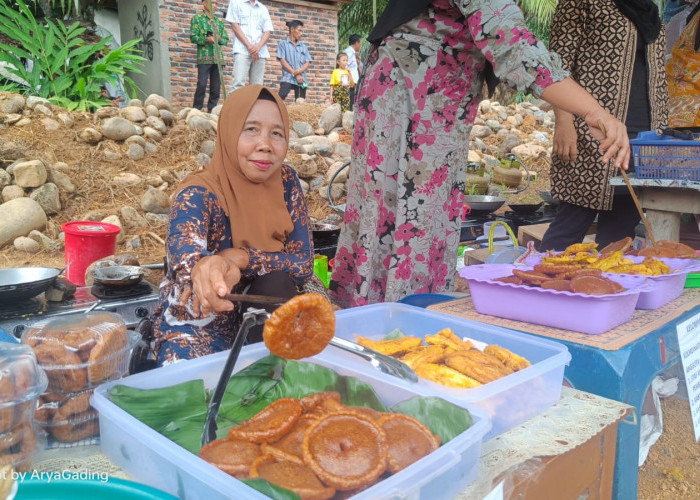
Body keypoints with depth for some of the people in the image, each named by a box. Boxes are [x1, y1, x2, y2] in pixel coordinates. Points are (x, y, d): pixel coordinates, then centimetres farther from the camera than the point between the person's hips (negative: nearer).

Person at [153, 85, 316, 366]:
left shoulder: (286, 182, -6)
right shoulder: (198, 195, -20)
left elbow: (303, 263, -9)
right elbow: (185, 255, -40)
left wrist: (239, 258, -25)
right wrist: (208, 269, -64)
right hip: (195, 326, -4)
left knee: (276, 282, -26)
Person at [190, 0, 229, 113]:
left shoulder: (219, 21, 18)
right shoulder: (197, 19, 6)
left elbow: (226, 39, 15)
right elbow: (193, 37, -2)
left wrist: (219, 38, -7)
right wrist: (207, 39, -17)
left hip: (218, 58, 4)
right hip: (204, 57, -4)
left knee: (216, 87, 2)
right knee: (202, 85, -10)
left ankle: (212, 111, 9)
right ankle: (196, 111, -4)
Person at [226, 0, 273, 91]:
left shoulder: (263, 9, 20)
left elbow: (267, 31, 11)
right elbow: (234, 25, 1)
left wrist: (259, 46, -9)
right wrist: (249, 46, -9)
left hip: (260, 52, 4)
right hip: (242, 50, -3)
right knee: (238, 84, -16)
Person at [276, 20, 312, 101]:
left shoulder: (303, 46, 18)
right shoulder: (283, 44, 7)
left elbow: (307, 63, 10)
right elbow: (282, 61, -2)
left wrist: (300, 71, -13)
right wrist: (295, 74, -9)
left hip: (301, 79, 4)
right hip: (288, 78, -4)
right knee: (281, 97, -25)